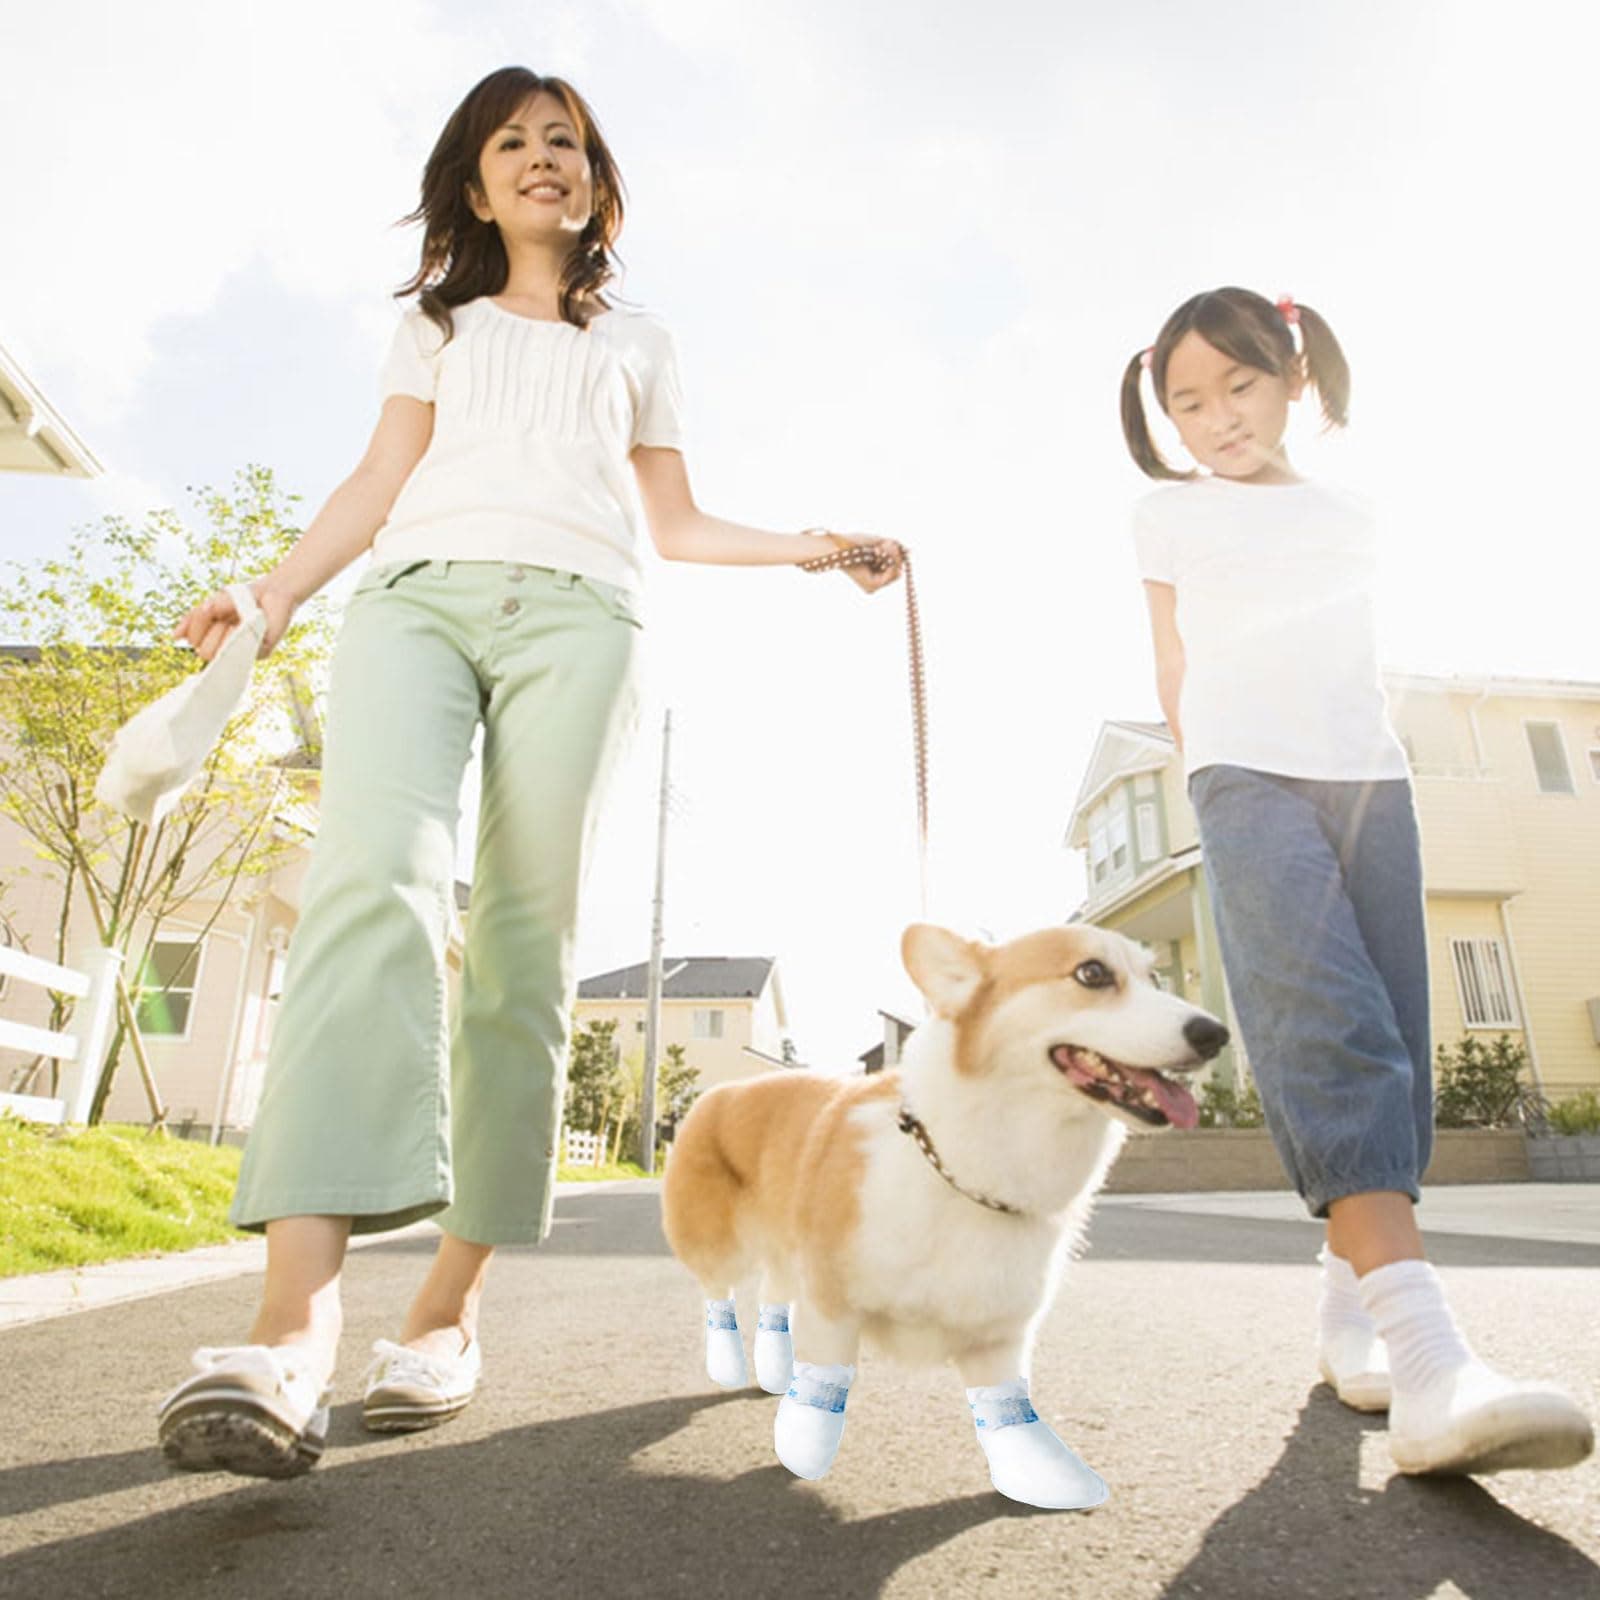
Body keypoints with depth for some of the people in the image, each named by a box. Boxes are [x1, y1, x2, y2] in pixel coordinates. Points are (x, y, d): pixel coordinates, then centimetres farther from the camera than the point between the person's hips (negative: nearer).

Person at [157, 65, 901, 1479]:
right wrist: (276, 594, 8)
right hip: (419, 593, 1)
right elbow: (378, 482, 20)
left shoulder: (639, 343, 30)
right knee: (375, 874, -26)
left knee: (525, 944, -13)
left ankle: (451, 1310, -7)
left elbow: (678, 526, 25)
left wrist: (819, 547, 17)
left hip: (575, 615, 0)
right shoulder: (440, 321, 31)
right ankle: (297, 1322, -34)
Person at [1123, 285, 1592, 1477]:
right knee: (1330, 1035, -22)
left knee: (1390, 1044, -3)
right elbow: (1175, 673, 12)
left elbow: (1358, 659, 22)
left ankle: (1352, 1304, 10)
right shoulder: (1172, 516, 14)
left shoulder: (1353, 520, 23)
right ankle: (1430, 1361, -30)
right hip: (1250, 781, -4)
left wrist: (1362, 768, 13)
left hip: (1371, 777, 5)